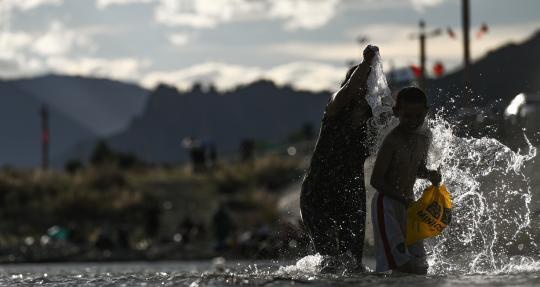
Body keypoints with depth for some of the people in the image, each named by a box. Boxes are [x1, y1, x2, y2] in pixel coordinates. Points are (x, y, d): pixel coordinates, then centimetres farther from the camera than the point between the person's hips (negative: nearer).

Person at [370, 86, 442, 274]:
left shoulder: (425, 136, 6)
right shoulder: (393, 141, -18)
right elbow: (376, 180, -17)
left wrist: (429, 174, -1)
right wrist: (404, 199, -25)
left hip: (408, 202, 8)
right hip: (386, 203, -8)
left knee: (420, 268, 5)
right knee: (403, 266, -19)